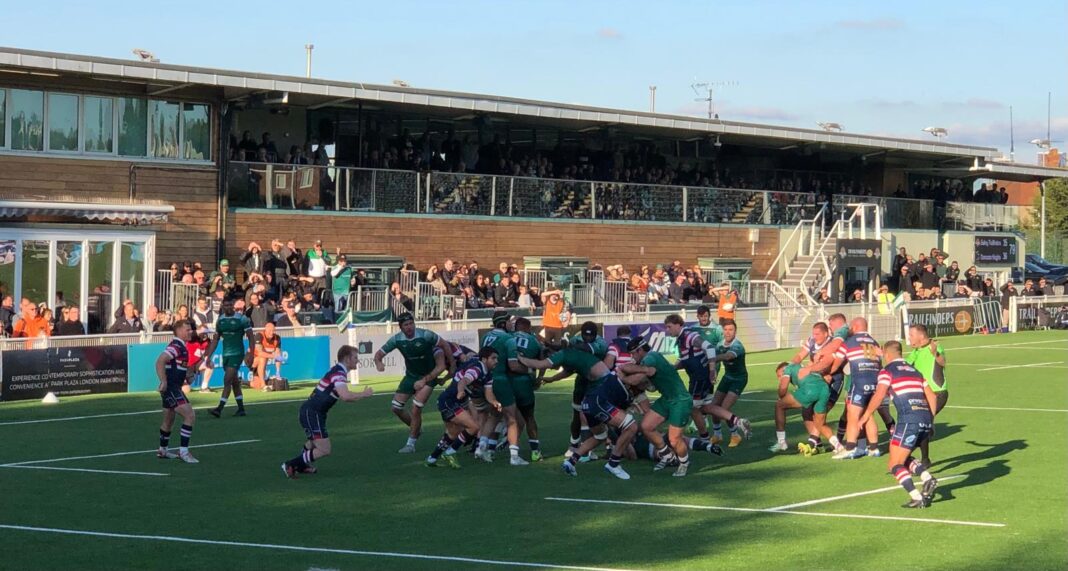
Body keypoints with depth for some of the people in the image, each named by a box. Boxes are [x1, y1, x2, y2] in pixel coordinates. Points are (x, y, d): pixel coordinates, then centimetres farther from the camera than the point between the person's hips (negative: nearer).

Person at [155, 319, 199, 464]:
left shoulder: (181, 347, 16)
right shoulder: (175, 346, -15)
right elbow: (160, 362, -26)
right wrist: (164, 382, -29)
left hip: (174, 389, 11)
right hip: (170, 388, -11)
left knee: (169, 420, 22)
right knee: (190, 415, -17)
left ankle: (163, 450, 36)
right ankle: (183, 451, -16)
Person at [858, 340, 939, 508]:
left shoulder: (887, 371, 4)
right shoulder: (914, 370, 23)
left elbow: (879, 396, -9)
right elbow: (932, 396, 22)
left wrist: (865, 416, 2)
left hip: (909, 420, -7)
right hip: (926, 419, 7)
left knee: (894, 464, 1)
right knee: (903, 458, 23)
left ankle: (917, 497, -15)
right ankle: (927, 478, -1)